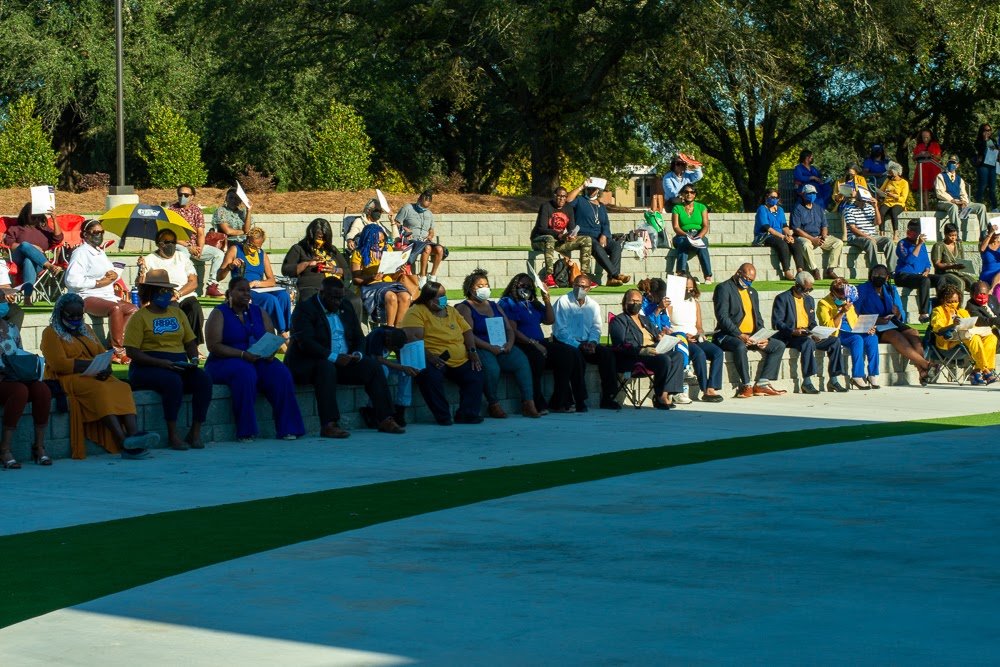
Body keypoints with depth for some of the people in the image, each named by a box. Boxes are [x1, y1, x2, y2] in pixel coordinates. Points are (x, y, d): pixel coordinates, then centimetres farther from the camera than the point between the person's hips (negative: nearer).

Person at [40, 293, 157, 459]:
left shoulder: (86, 329, 25)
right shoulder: (51, 333, 5)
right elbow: (59, 364, -10)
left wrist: (106, 367, -8)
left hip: (97, 377, 6)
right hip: (69, 379, -6)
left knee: (122, 388, -25)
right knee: (99, 390, -36)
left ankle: (134, 434, -46)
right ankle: (124, 441, -49)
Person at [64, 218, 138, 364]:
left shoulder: (101, 252, 22)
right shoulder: (81, 253, -7)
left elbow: (115, 271, 26)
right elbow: (72, 280, -19)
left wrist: (114, 275, -1)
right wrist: (98, 282, -15)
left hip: (106, 296, 10)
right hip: (87, 297, -10)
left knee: (133, 310, -6)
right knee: (115, 308, -32)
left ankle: (112, 348, -13)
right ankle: (119, 352, -27)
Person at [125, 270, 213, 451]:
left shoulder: (177, 312, 19)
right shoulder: (140, 317, 1)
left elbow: (190, 341, 22)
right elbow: (132, 351, -8)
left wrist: (194, 358, 0)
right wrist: (161, 363, -19)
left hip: (180, 366, 5)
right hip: (149, 367, -5)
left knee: (204, 380, -23)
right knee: (173, 381, -36)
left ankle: (195, 433, -21)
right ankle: (172, 436, -30)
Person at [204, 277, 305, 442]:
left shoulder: (259, 313, 16)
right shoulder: (219, 314, 0)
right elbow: (213, 345, -12)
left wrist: (270, 352, -14)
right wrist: (242, 354, -23)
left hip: (258, 360, 5)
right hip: (224, 363, -5)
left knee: (280, 373, -25)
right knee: (245, 372, -38)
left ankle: (286, 428, -23)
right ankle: (245, 432, -35)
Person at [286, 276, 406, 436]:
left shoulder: (345, 307, 14)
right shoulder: (305, 309, -9)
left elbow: (359, 337, 16)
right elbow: (305, 342, -22)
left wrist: (357, 354, -8)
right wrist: (333, 357, -28)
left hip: (344, 361, 7)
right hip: (308, 364, -7)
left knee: (373, 366, -11)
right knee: (327, 367, -38)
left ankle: (384, 420, -14)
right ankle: (329, 425, -45)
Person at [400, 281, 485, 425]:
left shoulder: (451, 311, 20)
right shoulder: (417, 312, -3)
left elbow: (467, 331, 20)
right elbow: (411, 337, -16)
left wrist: (472, 351, 2)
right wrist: (428, 356, -27)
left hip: (461, 360, 7)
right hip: (435, 360, -6)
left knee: (477, 376, -13)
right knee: (431, 376, -36)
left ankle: (467, 414, -5)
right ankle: (443, 417, -24)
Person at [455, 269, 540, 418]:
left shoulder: (494, 306, 24)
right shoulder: (465, 308, 2)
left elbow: (509, 329, 19)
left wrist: (509, 343, -5)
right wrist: (490, 347, -20)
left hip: (502, 348, 6)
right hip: (479, 349, -6)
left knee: (521, 360, -21)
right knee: (491, 367, -36)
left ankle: (528, 403, -25)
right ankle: (493, 405, -17)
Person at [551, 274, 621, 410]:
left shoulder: (593, 305, 14)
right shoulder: (563, 302, -3)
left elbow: (596, 328, 10)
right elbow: (560, 329, -11)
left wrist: (592, 342, -13)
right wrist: (578, 345, -18)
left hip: (586, 344, 5)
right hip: (566, 343, -5)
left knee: (607, 352, -20)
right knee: (576, 355, -37)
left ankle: (607, 398, -16)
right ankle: (580, 401, -33)